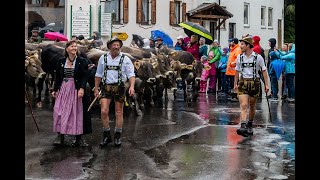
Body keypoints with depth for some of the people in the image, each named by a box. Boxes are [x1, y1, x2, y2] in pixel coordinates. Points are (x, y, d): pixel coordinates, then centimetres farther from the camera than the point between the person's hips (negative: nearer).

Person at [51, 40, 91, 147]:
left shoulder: (82, 62, 0)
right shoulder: (61, 62, 8)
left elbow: (85, 77, -6)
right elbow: (58, 77, 11)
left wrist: (82, 88, -19)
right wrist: (55, 89, 4)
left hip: (76, 90, -2)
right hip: (63, 90, 2)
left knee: (77, 113, 1)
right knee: (60, 112, -2)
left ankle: (78, 138, 7)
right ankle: (60, 136, 5)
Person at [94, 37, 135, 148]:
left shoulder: (125, 59, 1)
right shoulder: (103, 58, 8)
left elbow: (131, 74, -5)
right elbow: (98, 75, 14)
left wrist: (132, 86, -20)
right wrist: (96, 89, 12)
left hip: (119, 87, -1)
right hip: (106, 87, 1)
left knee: (119, 113, 6)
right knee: (104, 111, -8)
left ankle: (117, 136, 19)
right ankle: (106, 135, 8)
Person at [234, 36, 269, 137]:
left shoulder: (258, 57, -4)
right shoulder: (239, 57, 4)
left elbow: (264, 70, 1)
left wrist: (266, 84, -4)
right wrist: (235, 84, 17)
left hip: (254, 82, -1)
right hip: (243, 82, 1)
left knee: (252, 106, 11)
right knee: (243, 105, -14)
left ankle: (250, 125, 29)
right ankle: (243, 127, -25)